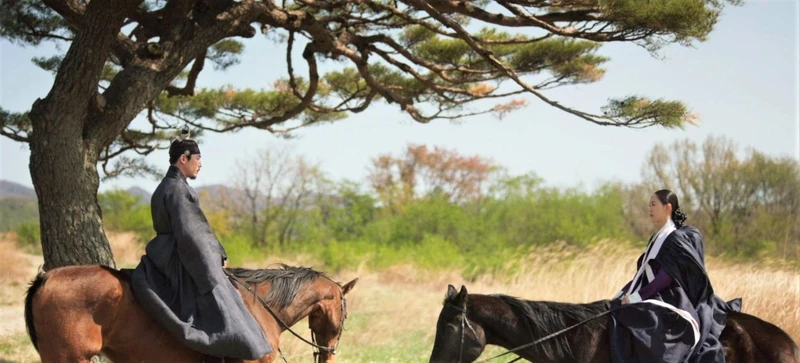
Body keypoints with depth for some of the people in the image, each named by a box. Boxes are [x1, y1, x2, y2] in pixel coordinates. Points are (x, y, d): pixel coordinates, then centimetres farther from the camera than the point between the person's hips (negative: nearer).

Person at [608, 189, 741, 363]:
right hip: (655, 297, 10)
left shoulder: (677, 238, -10)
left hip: (671, 300, -10)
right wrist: (622, 294, 6)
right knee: (611, 311, 0)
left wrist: (638, 297, -22)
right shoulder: (657, 238, 17)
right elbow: (643, 272, 17)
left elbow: (667, 276, -18)